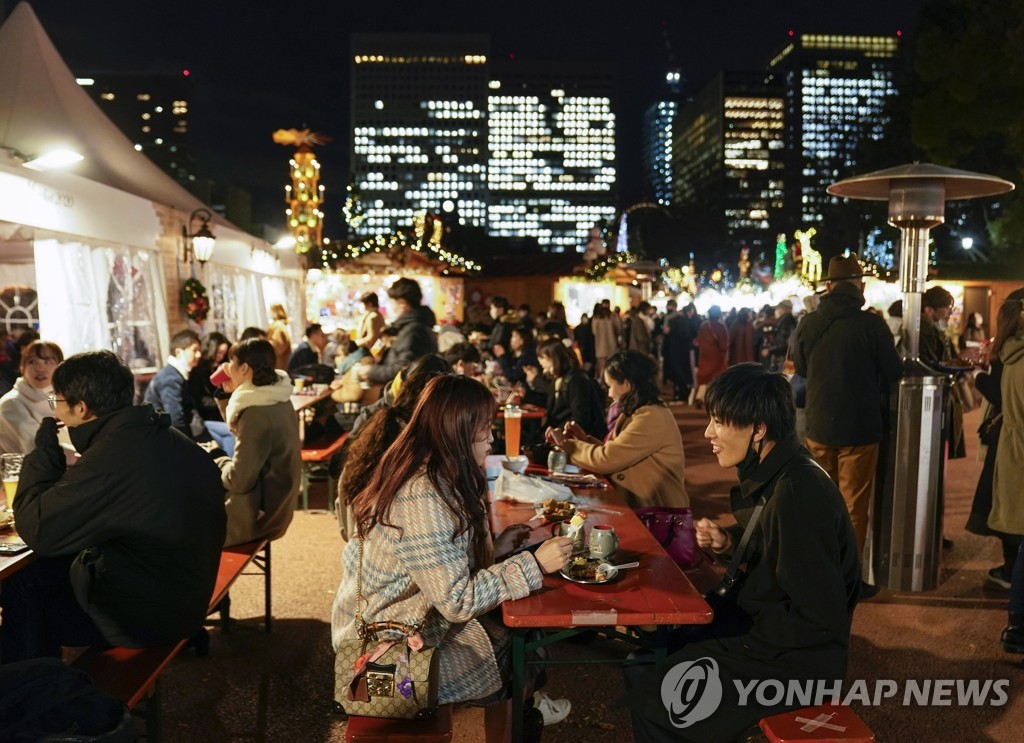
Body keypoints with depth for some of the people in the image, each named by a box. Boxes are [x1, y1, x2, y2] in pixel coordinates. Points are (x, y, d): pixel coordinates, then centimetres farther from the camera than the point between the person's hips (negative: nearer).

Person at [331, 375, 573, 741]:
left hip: (391, 622, 8)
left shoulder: (429, 475, 0)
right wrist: (534, 564, -22)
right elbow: (458, 600, -28)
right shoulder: (423, 498, -29)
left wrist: (494, 548, 0)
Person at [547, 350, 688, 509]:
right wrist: (584, 439, 1)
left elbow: (605, 459, -20)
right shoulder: (643, 411, 9)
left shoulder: (650, 418, -21)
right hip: (636, 502, 8)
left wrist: (565, 444, -7)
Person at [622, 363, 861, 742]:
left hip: (796, 658, -9)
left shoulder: (797, 494, -28)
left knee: (649, 697, -10)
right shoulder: (770, 473, 1)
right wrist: (729, 542, 0)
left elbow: (821, 619, -26)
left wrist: (745, 638, -16)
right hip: (761, 616, 10)